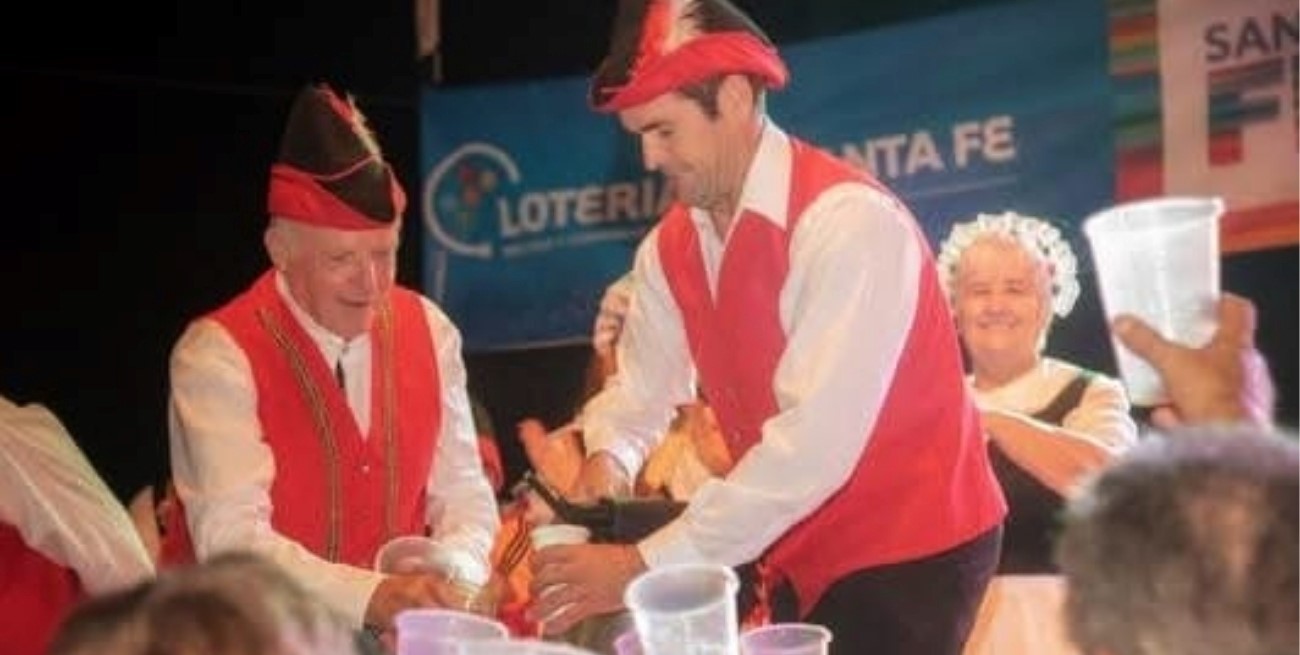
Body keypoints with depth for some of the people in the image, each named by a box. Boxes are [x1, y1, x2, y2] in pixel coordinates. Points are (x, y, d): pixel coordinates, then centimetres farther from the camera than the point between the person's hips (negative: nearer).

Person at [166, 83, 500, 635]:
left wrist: (452, 574, -14)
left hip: (403, 631, 4)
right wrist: (371, 597, -31)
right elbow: (232, 537, -19)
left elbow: (463, 492, 7)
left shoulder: (428, 330, 4)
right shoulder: (217, 356, -11)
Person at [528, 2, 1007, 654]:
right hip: (800, 555, 7)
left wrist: (647, 565, -31)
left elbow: (816, 441, -31)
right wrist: (606, 455, -15)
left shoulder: (849, 221, -24)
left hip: (908, 553, -7)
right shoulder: (671, 248, 1)